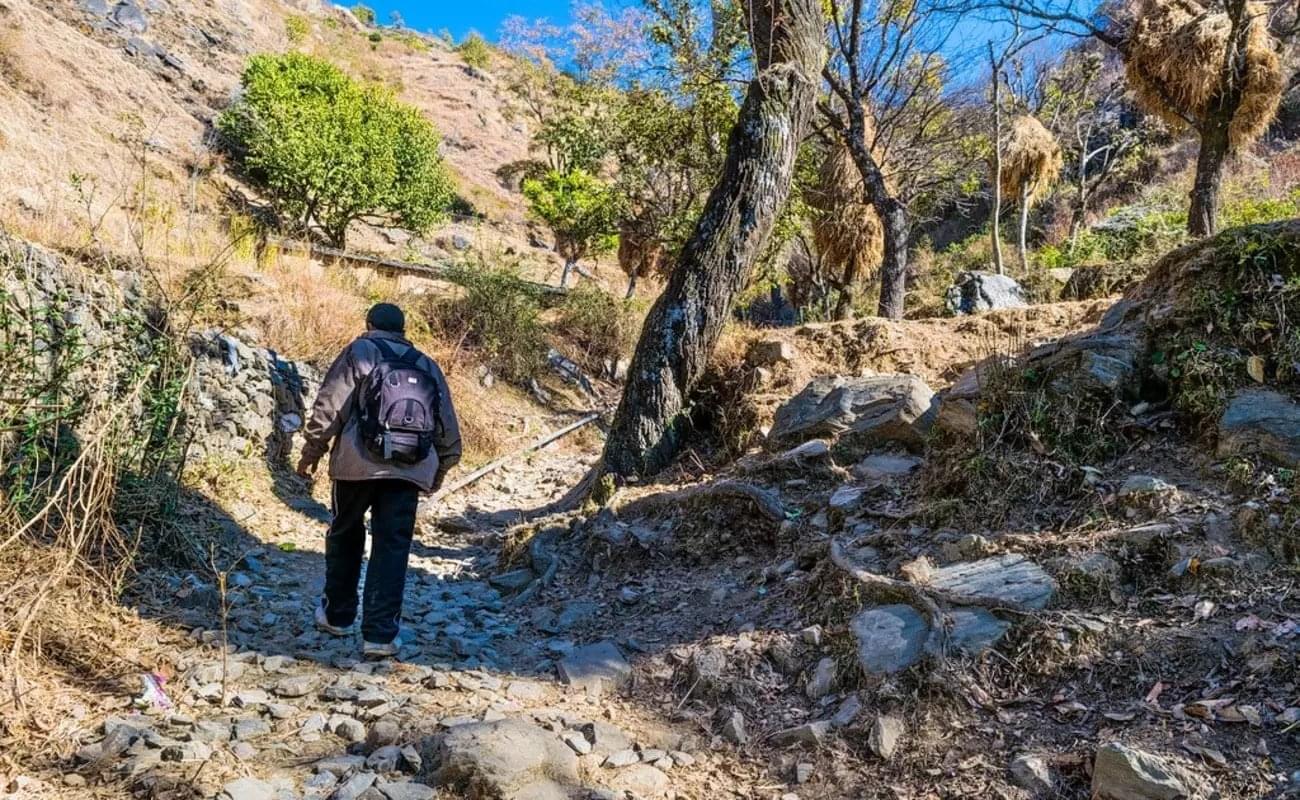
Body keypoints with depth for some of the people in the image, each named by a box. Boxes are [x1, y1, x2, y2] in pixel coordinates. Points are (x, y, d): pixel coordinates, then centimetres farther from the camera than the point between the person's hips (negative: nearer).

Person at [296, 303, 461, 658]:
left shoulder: (360, 352, 6)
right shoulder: (427, 366, 18)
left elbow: (329, 406, -4)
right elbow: (449, 430, 19)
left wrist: (311, 452, 4)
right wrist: (440, 470, 30)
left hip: (358, 464, -2)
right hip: (409, 470, 2)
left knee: (345, 535, 18)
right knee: (392, 549, 4)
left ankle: (338, 614, 31)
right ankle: (380, 633, 1)